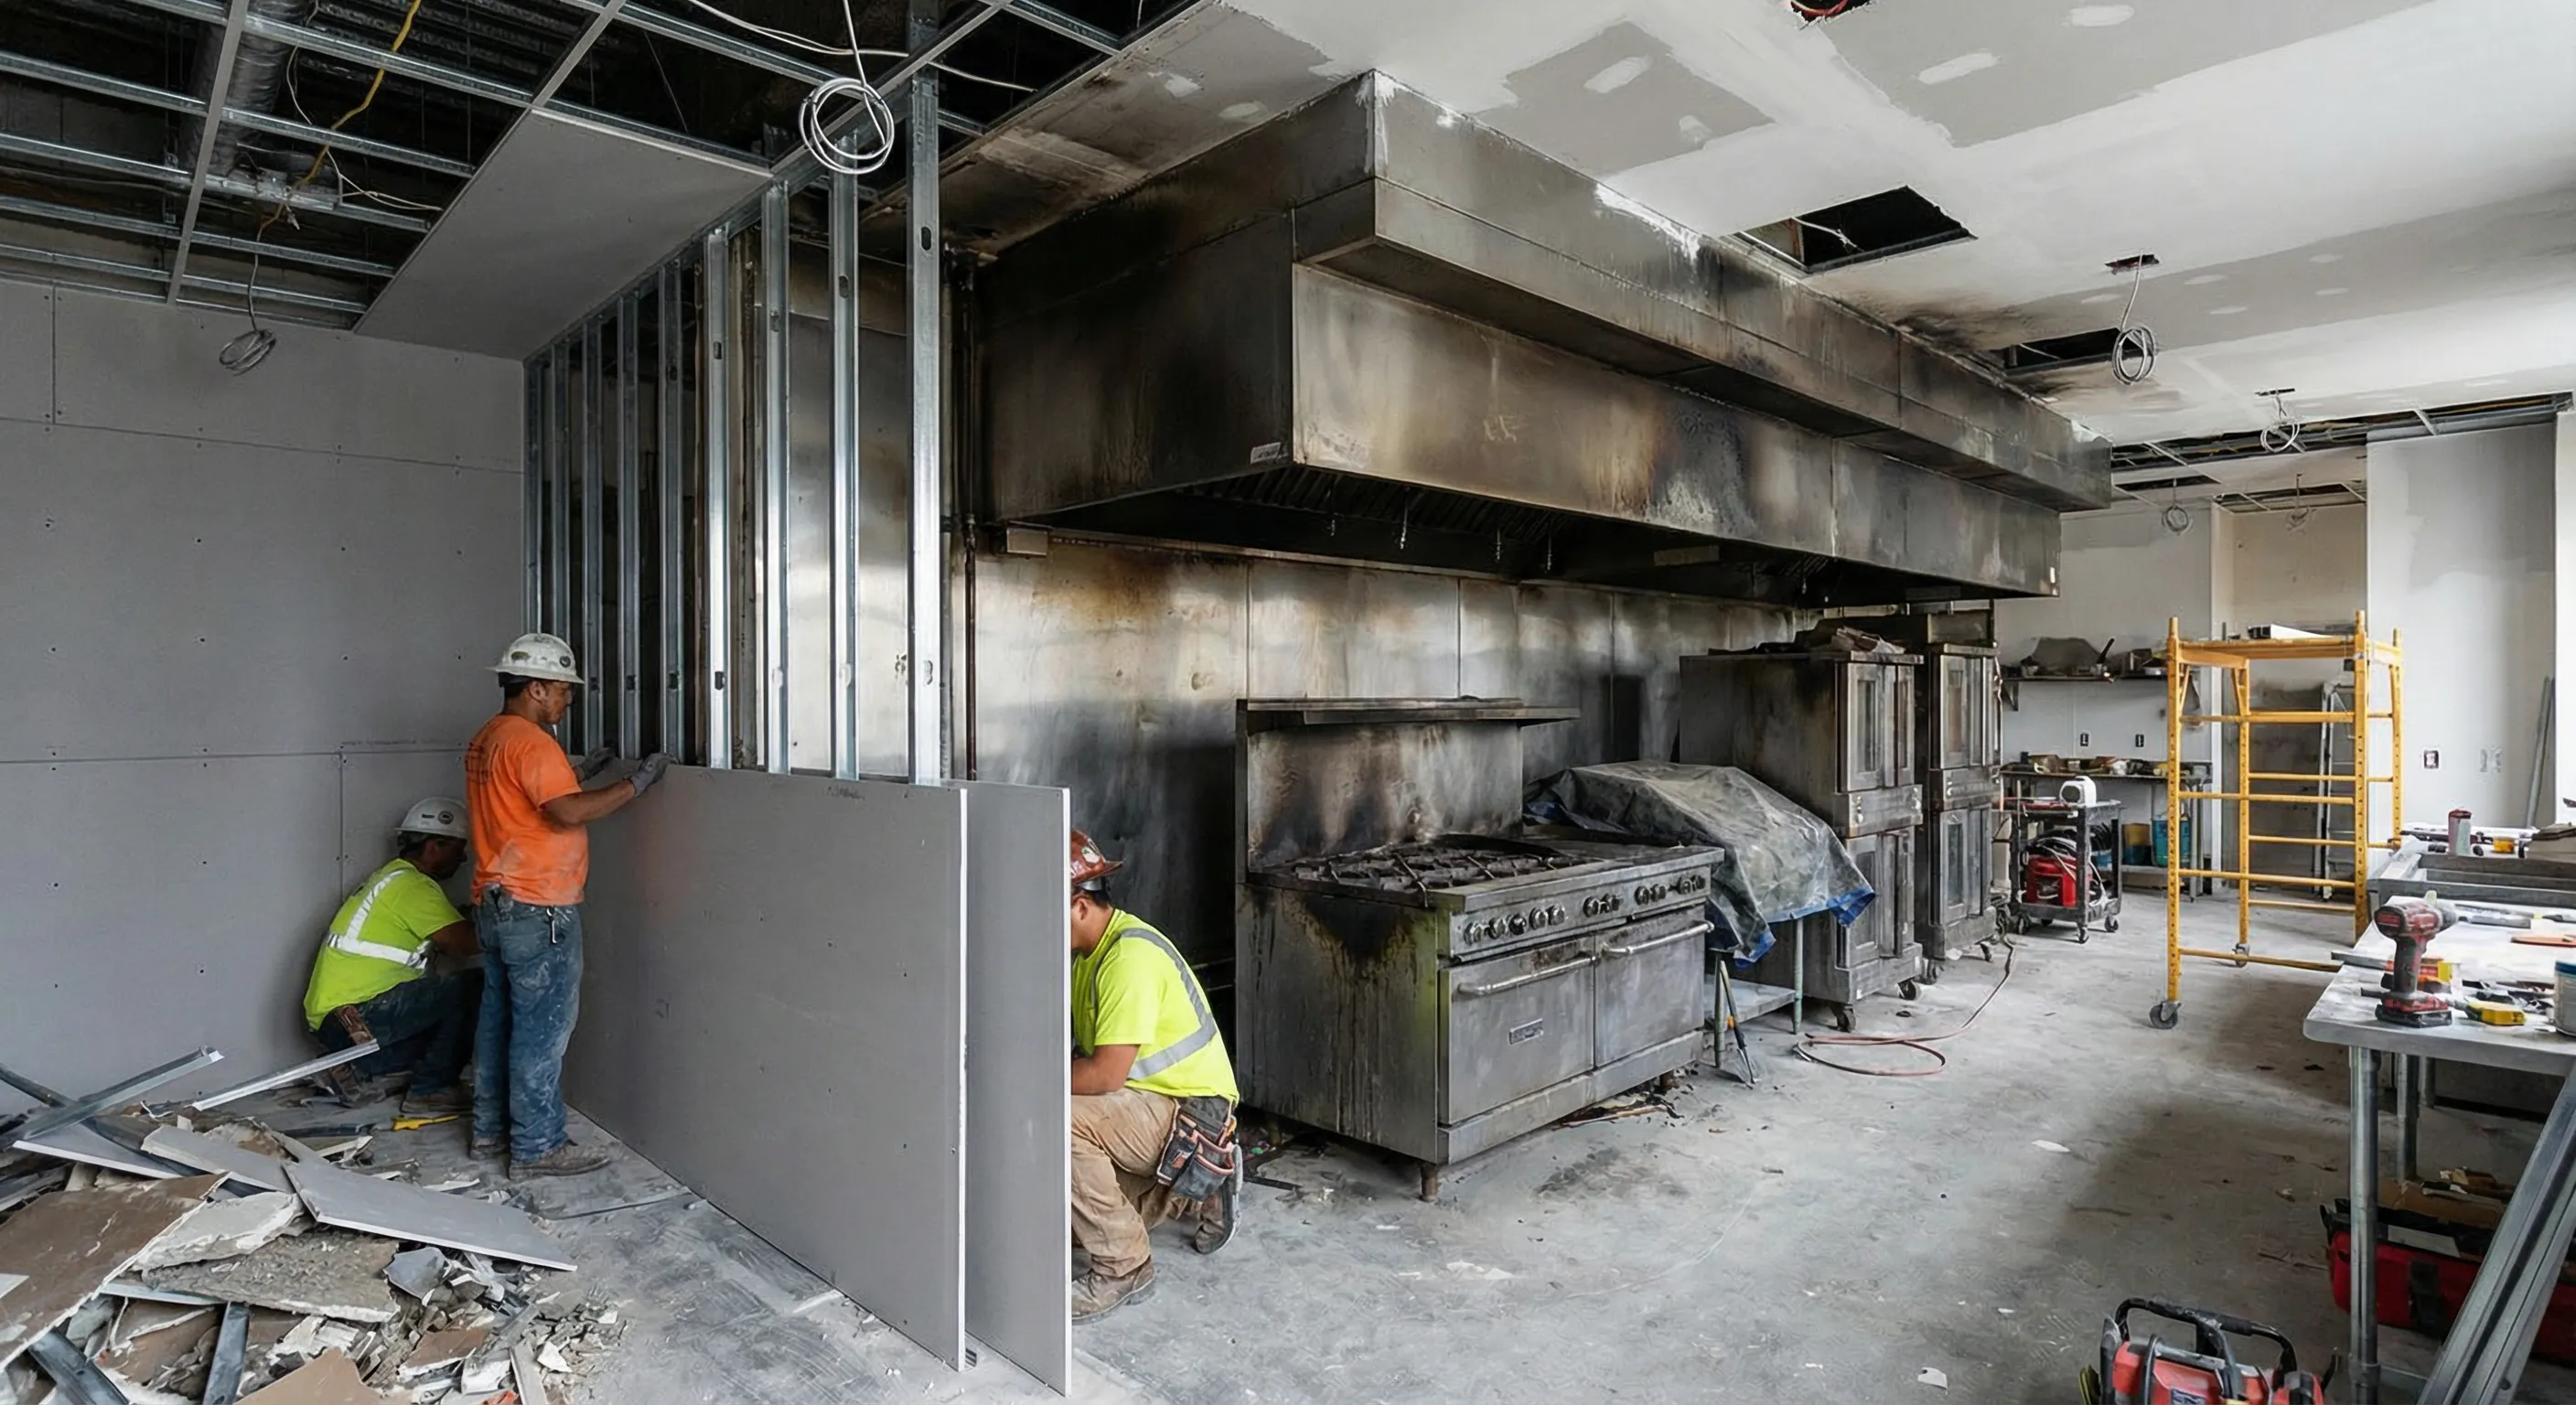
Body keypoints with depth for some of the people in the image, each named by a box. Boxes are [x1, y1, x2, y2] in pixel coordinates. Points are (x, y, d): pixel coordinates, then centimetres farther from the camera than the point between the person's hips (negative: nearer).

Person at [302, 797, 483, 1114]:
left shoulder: (393, 877, 17)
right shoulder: (412, 885, -15)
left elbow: (446, 939, 17)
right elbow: (462, 942, -24)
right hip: (353, 1020, -10)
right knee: (470, 987, -17)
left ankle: (357, 1068, 12)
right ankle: (430, 1091, -8)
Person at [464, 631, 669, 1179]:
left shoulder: (486, 739, 13)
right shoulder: (530, 742, -18)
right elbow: (568, 811, -29)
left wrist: (578, 775, 14)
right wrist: (636, 783, -24)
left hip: (496, 904, 10)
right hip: (538, 910, -10)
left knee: (500, 1019, 17)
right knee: (543, 1029, -3)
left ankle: (491, 1130, 28)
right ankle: (537, 1147, 4)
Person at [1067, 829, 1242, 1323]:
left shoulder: (1130, 956, -25)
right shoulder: (1092, 950, 7)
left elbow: (1106, 1075, -29)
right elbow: (1087, 1050, 15)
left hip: (1191, 1113, -10)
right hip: (1151, 1105, 10)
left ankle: (1124, 1269, -14)